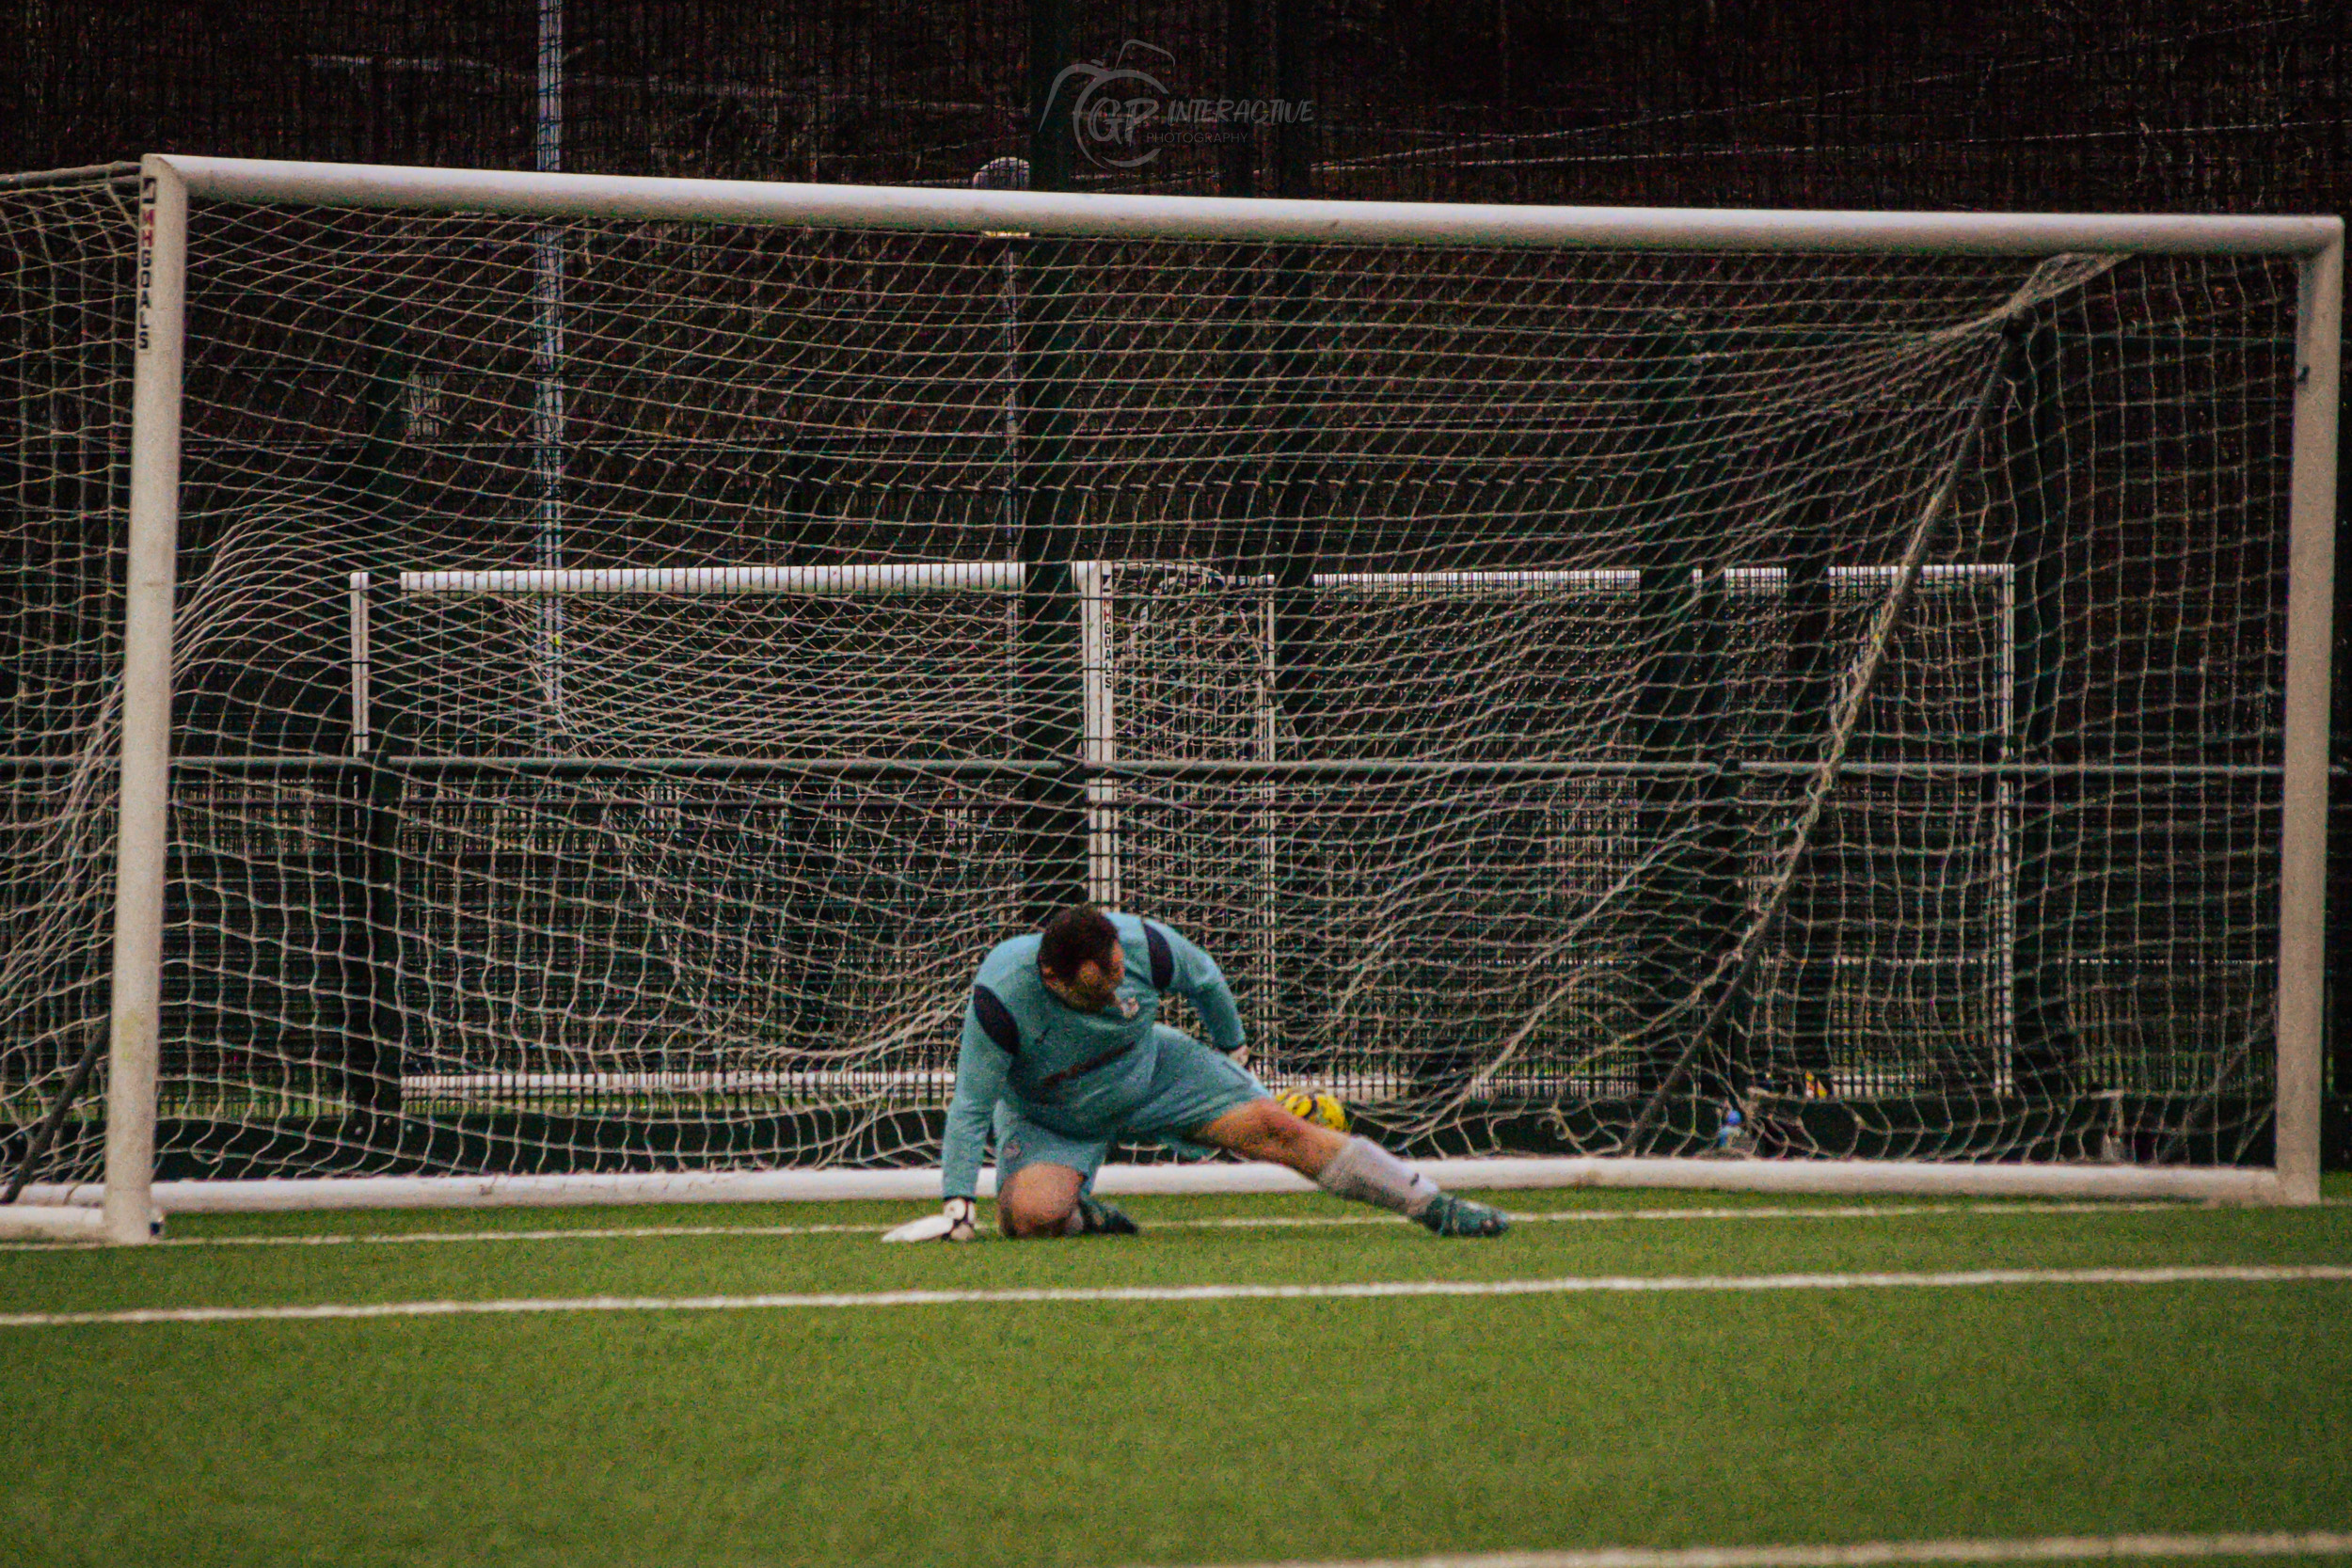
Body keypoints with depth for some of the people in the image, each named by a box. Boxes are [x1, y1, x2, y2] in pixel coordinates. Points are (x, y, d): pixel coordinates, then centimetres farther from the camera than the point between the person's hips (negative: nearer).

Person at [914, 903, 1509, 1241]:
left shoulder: (1143, 946, -27)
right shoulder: (1002, 994, -36)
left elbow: (1203, 978, -2)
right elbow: (970, 1107, -28)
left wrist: (1232, 1049, 14)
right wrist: (958, 1204, -34)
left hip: (1152, 1069, 2)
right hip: (1047, 1116, -2)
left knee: (1277, 1130, -12)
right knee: (1031, 1215, -32)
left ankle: (1432, 1204, -7)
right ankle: (1081, 1214, 6)